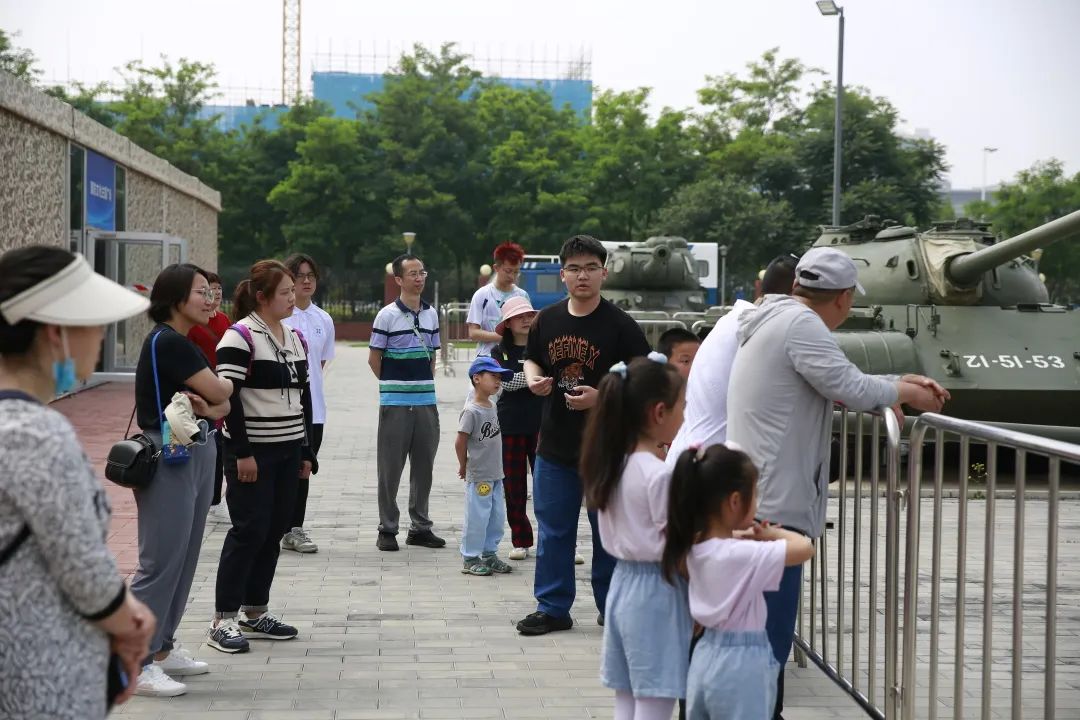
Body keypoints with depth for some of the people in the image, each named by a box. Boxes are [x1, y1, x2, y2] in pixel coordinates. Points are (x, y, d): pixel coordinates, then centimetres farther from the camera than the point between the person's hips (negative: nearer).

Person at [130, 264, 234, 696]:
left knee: (184, 558, 14)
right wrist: (218, 393, 8)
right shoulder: (167, 342, -15)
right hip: (169, 458, -10)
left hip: (196, 454, 10)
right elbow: (219, 392, -15)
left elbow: (224, 406, 11)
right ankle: (137, 664, -2)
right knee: (160, 561, -7)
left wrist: (206, 407, -11)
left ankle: (163, 648, 24)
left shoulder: (185, 343, 15)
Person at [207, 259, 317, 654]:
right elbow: (228, 397, -16)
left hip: (287, 451, 8)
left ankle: (256, 613, 20)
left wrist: (305, 450, 15)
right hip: (252, 451, -7)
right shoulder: (239, 337, -11)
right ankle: (223, 621, -1)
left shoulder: (295, 337, 13)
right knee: (249, 531, -7)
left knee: (274, 531, 9)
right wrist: (242, 452, -18)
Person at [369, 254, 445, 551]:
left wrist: (425, 383, 10)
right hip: (395, 403, -5)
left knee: (424, 466, 9)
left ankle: (420, 527, 19)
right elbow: (374, 359, -1)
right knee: (391, 468, 1)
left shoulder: (431, 314, 10)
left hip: (427, 401, 5)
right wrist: (393, 384, 4)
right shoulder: (387, 315, -6)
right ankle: (387, 529, 9)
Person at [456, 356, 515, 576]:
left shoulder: (492, 407, 9)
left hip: (495, 475, 8)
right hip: (478, 477, -8)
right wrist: (464, 467, -4)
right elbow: (460, 442, -15)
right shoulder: (471, 411, -17)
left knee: (497, 516, 13)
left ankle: (489, 554, 25)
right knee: (477, 517, -2)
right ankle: (469, 559, 8)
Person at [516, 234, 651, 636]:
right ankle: (553, 608, 19)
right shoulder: (547, 321, 6)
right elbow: (531, 360, 20)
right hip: (555, 443, 4)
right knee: (553, 530, 9)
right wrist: (534, 380, -3)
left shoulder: (620, 326, -8)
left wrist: (600, 397, -22)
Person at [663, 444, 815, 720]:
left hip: (706, 657, 8)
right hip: (740, 664, -8)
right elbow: (804, 547, -25)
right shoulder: (742, 555, -22)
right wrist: (769, 533, -8)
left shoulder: (694, 549, 0)